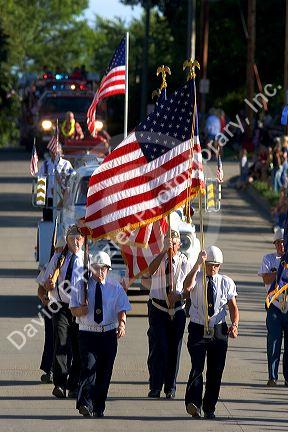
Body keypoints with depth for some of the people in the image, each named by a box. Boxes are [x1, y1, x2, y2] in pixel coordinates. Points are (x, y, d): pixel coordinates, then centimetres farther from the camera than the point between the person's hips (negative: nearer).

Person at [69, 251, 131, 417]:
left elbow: (122, 310, -2)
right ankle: (85, 404, -28)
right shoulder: (81, 285, 4)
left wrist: (122, 324, -23)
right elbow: (74, 310, 3)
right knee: (89, 366, -19)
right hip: (87, 333, -2)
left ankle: (99, 407, 14)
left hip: (109, 333, 2)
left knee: (104, 372, 4)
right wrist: (81, 309, -21)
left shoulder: (115, 287, 5)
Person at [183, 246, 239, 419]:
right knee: (197, 366, -19)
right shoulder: (197, 277, -2)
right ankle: (194, 402, -28)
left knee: (216, 371, 6)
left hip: (219, 331, 3)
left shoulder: (226, 282, 6)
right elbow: (187, 286, -26)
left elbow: (233, 306, 3)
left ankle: (210, 408, 16)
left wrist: (235, 324, -15)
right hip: (198, 329, -3)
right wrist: (198, 264, -32)